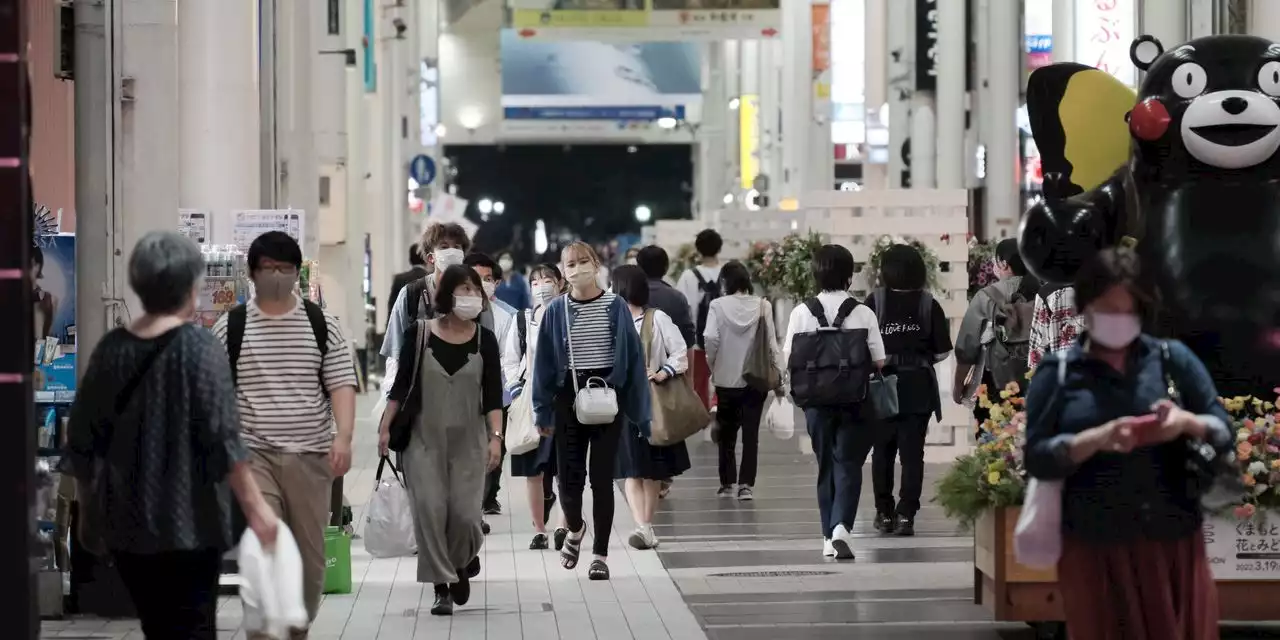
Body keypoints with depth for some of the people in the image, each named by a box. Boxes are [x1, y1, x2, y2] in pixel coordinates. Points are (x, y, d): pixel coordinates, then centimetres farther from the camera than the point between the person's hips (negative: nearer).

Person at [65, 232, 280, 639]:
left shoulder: (111, 349, 3)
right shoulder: (197, 347, -11)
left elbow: (82, 440, 8)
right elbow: (221, 438, -17)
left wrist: (90, 506, 20)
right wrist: (255, 507, -12)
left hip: (126, 523, 5)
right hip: (188, 522, -5)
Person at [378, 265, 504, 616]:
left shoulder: (484, 339, 0)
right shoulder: (418, 334, -3)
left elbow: (493, 394, -2)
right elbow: (401, 384, 2)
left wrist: (496, 436, -13)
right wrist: (385, 427, -3)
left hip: (468, 441, 1)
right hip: (424, 439, 0)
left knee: (464, 513, -5)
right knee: (430, 511, -7)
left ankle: (464, 560, 28)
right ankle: (442, 587, 4)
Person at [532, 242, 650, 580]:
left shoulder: (615, 307, -2)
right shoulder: (556, 311, 0)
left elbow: (633, 356, 0)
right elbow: (544, 362, 4)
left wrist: (639, 409, -2)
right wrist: (543, 410, 2)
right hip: (569, 397, 1)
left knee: (601, 476, 1)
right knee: (569, 474, 2)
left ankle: (601, 553, 11)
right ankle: (575, 529, 34)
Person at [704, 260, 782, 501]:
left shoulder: (718, 305, -7)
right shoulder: (763, 306, -3)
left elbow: (711, 339, -12)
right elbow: (772, 341, -4)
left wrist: (711, 365, 2)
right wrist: (779, 371, 0)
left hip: (726, 378, -1)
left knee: (727, 432, 12)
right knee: (751, 432, 4)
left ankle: (728, 483, 15)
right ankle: (746, 484, -1)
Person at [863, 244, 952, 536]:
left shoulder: (875, 302, -6)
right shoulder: (929, 305, -4)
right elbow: (942, 351, -3)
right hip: (918, 387, 0)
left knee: (883, 451, 13)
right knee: (912, 452, 2)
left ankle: (884, 513, 17)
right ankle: (906, 514, -5)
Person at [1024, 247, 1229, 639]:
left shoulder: (1173, 358, 7)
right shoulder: (1058, 372, 4)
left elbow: (1226, 434, 7)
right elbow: (1036, 458, -3)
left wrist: (1188, 422, -14)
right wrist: (1097, 438, -19)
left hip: (1175, 545, 1)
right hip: (1095, 553, -1)